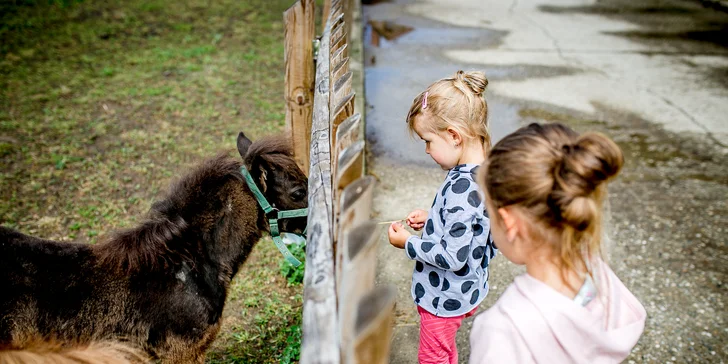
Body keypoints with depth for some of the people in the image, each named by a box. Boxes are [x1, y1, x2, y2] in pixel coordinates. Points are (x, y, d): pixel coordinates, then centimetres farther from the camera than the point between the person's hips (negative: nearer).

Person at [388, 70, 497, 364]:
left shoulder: (463, 187, -34)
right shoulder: (482, 174, -4)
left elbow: (453, 256, -32)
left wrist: (408, 243, -19)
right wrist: (431, 219, 3)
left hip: (446, 297, -9)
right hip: (465, 290, 9)